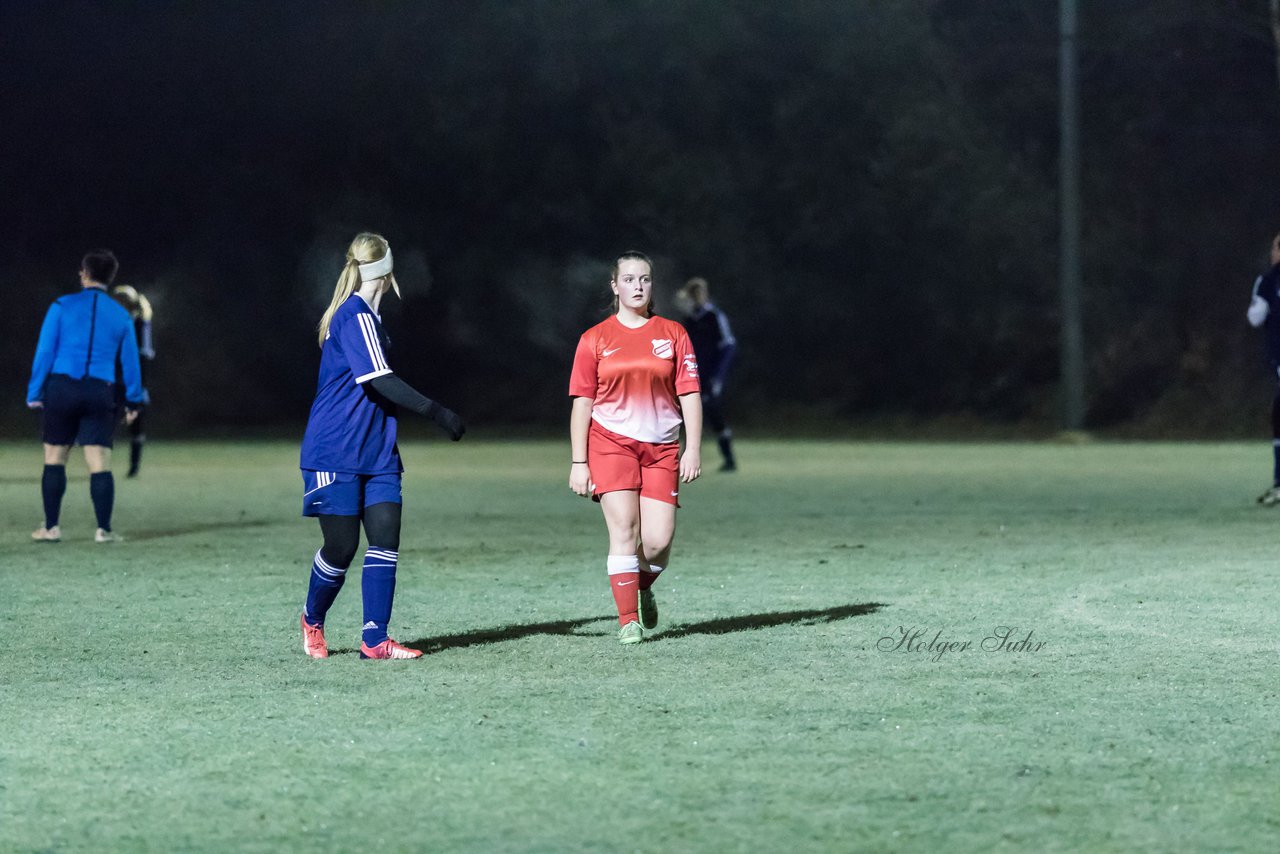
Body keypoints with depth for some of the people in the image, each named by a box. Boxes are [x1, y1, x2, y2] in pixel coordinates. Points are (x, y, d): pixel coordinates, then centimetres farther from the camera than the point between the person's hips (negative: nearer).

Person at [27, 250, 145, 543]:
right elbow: (130, 362, 11)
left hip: (61, 388, -1)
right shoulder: (121, 316, 8)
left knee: (54, 458, 9)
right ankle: (103, 529, -6)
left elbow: (44, 352, -2)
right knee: (100, 463, 0)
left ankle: (51, 527, 8)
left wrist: (34, 394, 1)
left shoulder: (62, 307, 1)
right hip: (100, 394, 1)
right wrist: (134, 400, 20)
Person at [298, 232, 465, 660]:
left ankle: (375, 640, -5)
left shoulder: (364, 315, 16)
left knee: (385, 538, -4)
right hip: (335, 453, -9)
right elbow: (380, 380, -23)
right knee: (341, 546, -3)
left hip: (375, 454, 9)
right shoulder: (355, 315, -14)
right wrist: (436, 412, -26)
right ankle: (313, 620, 23)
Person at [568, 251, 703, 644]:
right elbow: (582, 402, 5)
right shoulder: (595, 339, 5)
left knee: (659, 540, -8)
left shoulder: (673, 334, 8)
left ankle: (643, 587, 24)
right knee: (624, 529, -13)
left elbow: (690, 394, 6)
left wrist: (693, 449, -4)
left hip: (661, 449, 1)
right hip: (611, 444, -1)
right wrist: (578, 462, 0)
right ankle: (628, 619, -5)